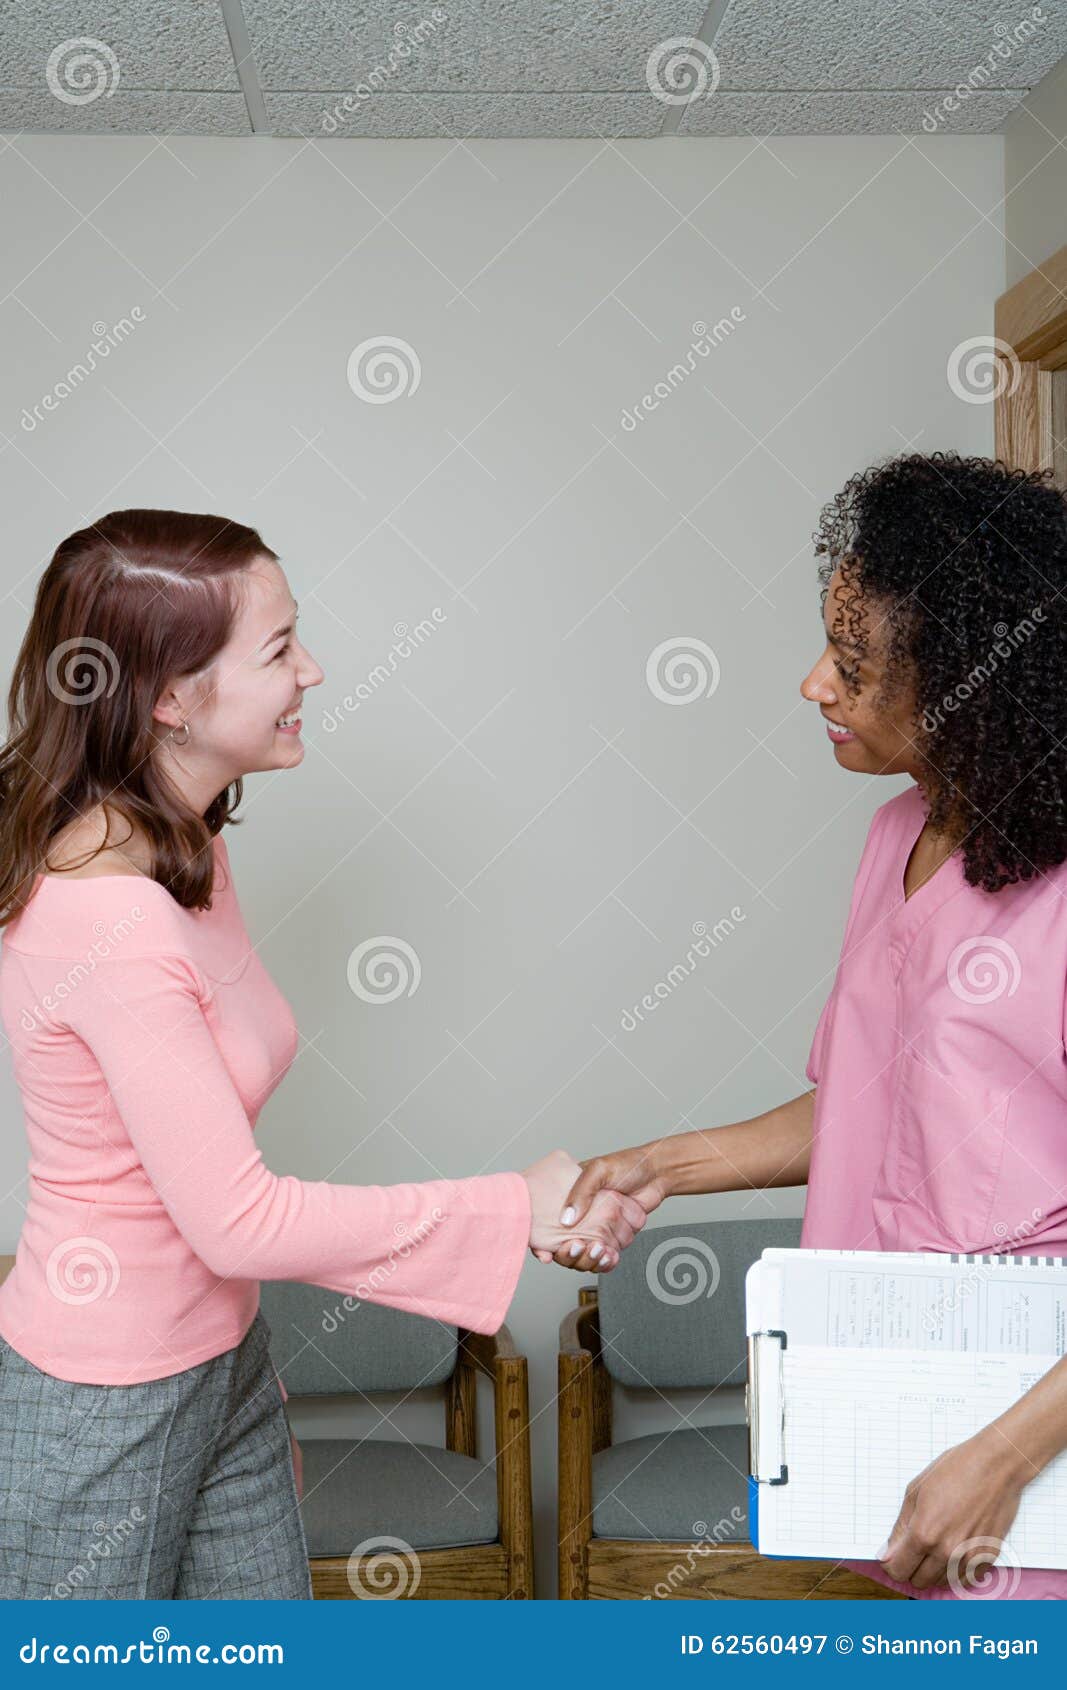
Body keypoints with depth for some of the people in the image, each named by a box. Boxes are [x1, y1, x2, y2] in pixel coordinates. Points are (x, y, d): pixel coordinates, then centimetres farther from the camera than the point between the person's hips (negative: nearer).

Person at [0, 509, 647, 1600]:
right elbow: (236, 1221, -25)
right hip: (97, 1416, -8)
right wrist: (518, 1210, -18)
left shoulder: (184, 855, 1)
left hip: (222, 1362, 8)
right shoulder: (109, 916, -28)